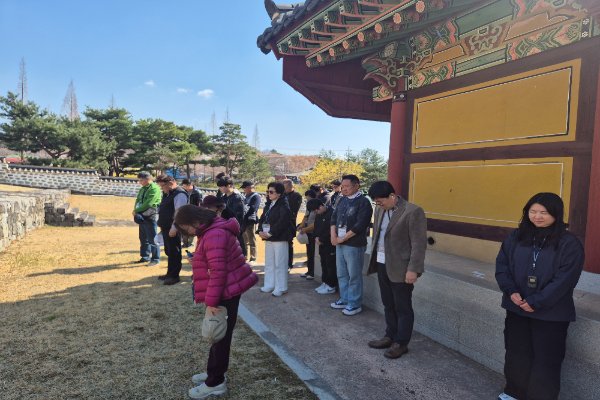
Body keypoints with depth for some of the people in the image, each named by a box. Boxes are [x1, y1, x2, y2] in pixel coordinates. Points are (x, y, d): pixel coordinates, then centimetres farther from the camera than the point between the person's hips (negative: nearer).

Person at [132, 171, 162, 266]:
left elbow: (148, 203, -21)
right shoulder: (142, 189, 15)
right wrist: (136, 210, -5)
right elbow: (138, 200, 15)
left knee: (152, 238, -4)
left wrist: (136, 210, -12)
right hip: (142, 216, 9)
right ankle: (145, 256, 27)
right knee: (143, 238, 16)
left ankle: (155, 258, 4)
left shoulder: (154, 188, -14)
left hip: (151, 216, -9)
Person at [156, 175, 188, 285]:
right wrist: (162, 225, 19)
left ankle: (174, 276, 8)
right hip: (166, 228, 10)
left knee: (174, 252, -1)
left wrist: (173, 229, -24)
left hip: (173, 229, -10)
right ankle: (170, 273, 29)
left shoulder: (179, 194, -17)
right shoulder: (168, 194, 15)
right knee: (169, 251, 17)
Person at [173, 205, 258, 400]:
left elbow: (217, 272, -27)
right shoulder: (212, 230, 11)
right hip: (228, 290, 10)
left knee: (221, 335, 2)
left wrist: (210, 302, -22)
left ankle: (215, 382, 16)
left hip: (227, 292, -10)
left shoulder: (214, 235, -23)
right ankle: (214, 372, 35)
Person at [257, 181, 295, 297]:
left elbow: (282, 222, -20)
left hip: (279, 238, -8)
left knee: (279, 264, -2)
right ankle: (269, 285, 26)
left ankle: (281, 288, 9)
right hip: (268, 238, 8)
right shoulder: (268, 205, 13)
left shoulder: (283, 206, -10)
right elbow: (262, 218, 12)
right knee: (269, 263, 14)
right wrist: (261, 231, -5)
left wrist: (270, 233, -18)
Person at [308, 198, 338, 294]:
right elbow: (316, 227, 19)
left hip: (330, 244, -9)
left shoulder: (331, 214, -18)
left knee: (330, 265, -1)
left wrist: (321, 240, -15)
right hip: (322, 244, 9)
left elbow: (331, 231, -22)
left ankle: (331, 286, 7)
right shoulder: (318, 215, 11)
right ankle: (325, 283, 25)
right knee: (324, 264, 15)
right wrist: (316, 237, 0)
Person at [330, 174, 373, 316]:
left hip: (354, 245, -7)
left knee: (354, 276, 2)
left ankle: (355, 304, 14)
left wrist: (342, 239, -14)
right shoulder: (342, 200, 11)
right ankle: (344, 299, 30)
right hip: (339, 243, 7)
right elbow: (334, 217, 13)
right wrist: (333, 235, -2)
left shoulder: (363, 202, -12)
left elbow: (359, 225, -19)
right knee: (341, 274, 16)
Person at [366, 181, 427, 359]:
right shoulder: (380, 210, 7)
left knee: (403, 308, 7)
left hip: (401, 268, -7)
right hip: (382, 265, 7)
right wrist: (374, 260, 14)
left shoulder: (413, 211, -17)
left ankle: (401, 343, 20)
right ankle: (390, 336, 33)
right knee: (388, 305, 19)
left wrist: (413, 269, -18)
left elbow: (419, 244, -17)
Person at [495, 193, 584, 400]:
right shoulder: (516, 237, 2)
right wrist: (511, 291, -11)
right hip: (516, 308, 5)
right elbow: (501, 265, 3)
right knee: (516, 354, 18)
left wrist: (536, 302, -17)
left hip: (551, 313, -4)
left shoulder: (569, 243, -10)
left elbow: (565, 279, -15)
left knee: (546, 360, 4)